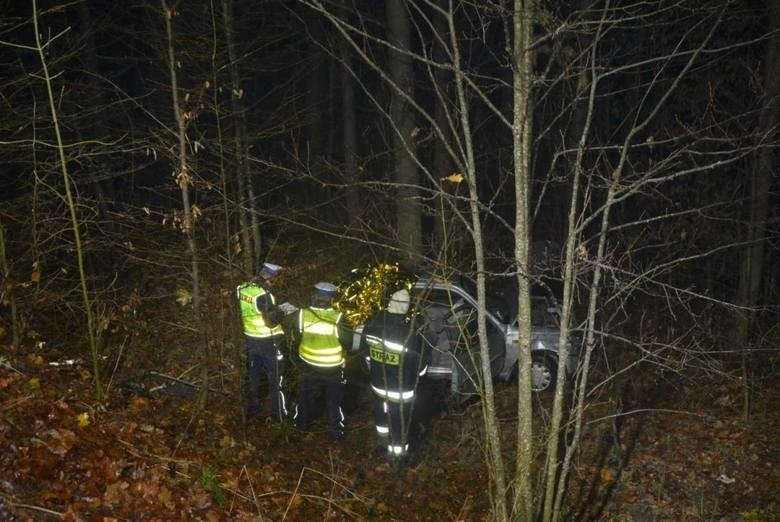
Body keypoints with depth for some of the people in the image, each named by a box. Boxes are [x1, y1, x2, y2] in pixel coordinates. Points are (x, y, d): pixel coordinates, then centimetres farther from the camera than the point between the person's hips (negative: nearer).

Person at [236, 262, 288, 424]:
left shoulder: (243, 288, -3)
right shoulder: (263, 295, -26)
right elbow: (271, 320, -24)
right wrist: (281, 312, -6)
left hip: (250, 338, 7)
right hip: (267, 341, -7)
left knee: (252, 376, 18)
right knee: (275, 378, 8)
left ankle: (251, 413, 28)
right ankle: (278, 416, 18)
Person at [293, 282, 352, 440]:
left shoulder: (302, 314, -17)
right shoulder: (338, 318, -25)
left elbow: (296, 336, -1)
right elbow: (348, 341, -15)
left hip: (309, 365, 2)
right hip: (333, 368, -2)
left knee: (306, 396, 25)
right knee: (334, 400, 17)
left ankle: (302, 423, 43)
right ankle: (335, 431, 27)